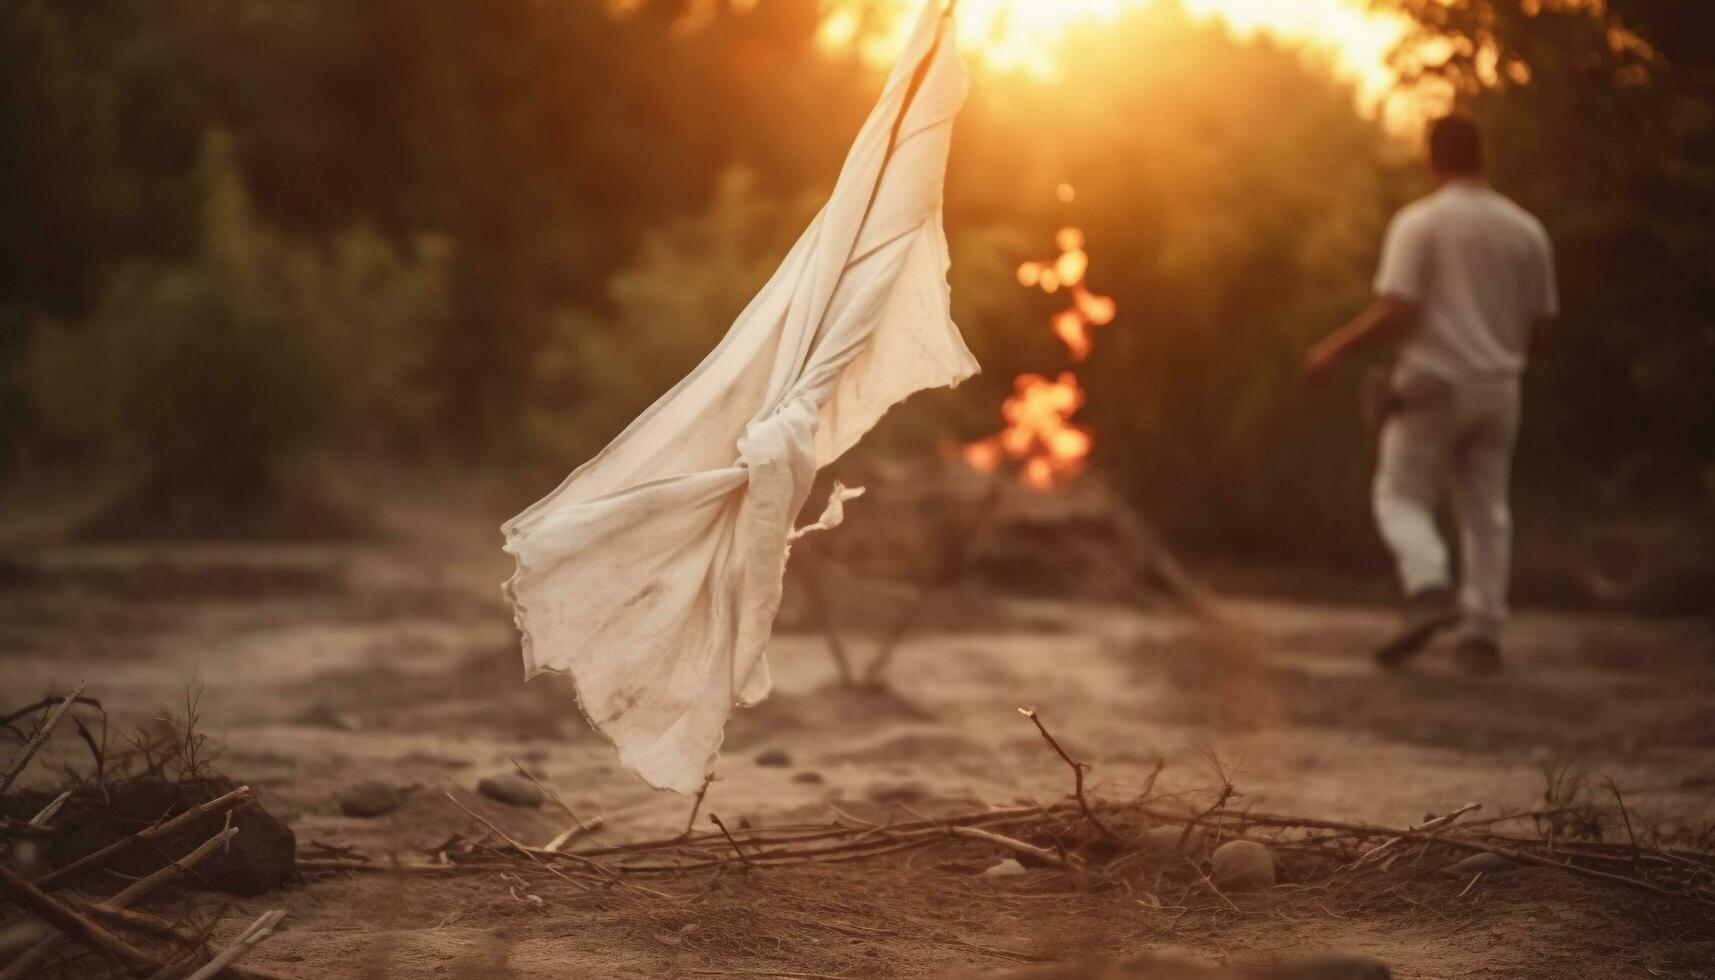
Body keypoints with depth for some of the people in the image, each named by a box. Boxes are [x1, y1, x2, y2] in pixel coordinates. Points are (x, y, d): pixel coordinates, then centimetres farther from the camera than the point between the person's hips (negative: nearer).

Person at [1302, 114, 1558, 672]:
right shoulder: (1526, 229, 5)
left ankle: (1429, 589, -19)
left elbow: (1395, 312, -18)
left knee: (1401, 496, 6)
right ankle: (1482, 632, 9)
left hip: (1434, 385, -4)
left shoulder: (1419, 223, -10)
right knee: (1486, 510, 11)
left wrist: (1335, 350, -7)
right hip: (1498, 388, 4)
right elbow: (1542, 318, 9)